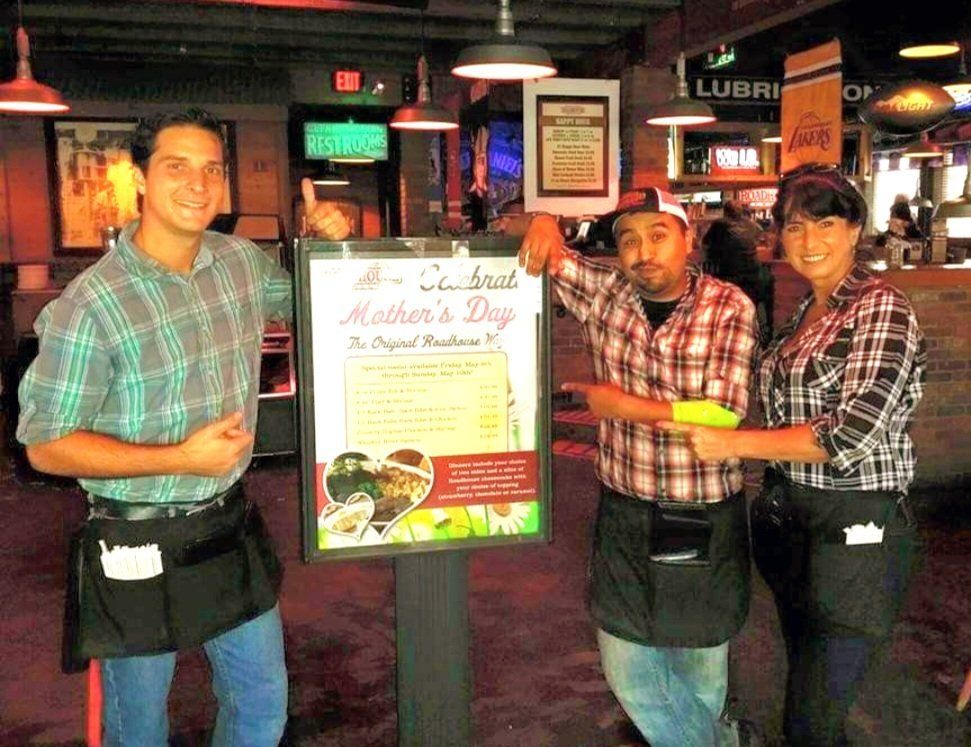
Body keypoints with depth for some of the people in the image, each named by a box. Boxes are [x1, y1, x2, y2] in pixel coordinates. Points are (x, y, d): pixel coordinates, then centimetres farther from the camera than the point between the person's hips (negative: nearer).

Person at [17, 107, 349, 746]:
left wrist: (324, 240, -2)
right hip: (139, 548, -5)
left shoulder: (244, 262, -1)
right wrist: (181, 458, -23)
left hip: (232, 527, 5)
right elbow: (47, 445, -15)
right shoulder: (90, 306, -19)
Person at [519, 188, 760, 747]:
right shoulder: (605, 292, -2)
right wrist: (544, 225, -14)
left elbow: (724, 415, -19)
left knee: (699, 674, 18)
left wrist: (624, 405, -18)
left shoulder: (730, 309, -12)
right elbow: (545, 255, 8)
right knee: (628, 672, 16)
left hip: (705, 521, -3)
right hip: (624, 513, 3)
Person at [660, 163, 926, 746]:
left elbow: (856, 431, -22)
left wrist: (733, 444, -19)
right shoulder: (807, 313, 11)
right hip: (792, 519, 8)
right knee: (806, 677, 22)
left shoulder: (882, 308, -14)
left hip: (855, 528, -8)